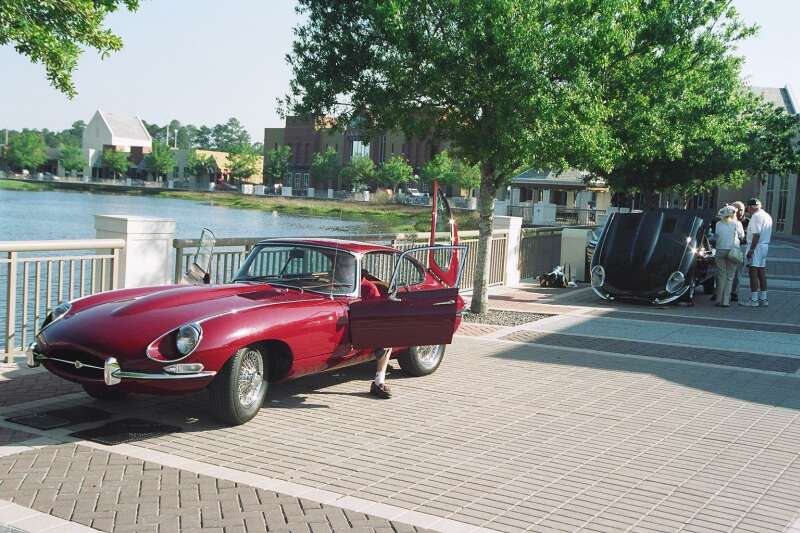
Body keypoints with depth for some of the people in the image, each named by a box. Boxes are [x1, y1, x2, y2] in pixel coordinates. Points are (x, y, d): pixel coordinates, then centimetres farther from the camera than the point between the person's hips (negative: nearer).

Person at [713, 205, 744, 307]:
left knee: (721, 276, 8)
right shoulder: (737, 224, -2)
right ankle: (726, 301, 1)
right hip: (733, 252, -2)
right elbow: (742, 237, 8)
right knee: (730, 277, 4)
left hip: (720, 251, 2)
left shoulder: (718, 224, 2)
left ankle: (719, 300, 6)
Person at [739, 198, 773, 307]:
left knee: (753, 273, -7)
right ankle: (763, 299, 16)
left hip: (756, 246, -10)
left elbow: (756, 235, -20)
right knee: (761, 273, 13)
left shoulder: (756, 216, -13)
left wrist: (751, 249, -20)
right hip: (765, 246, 10)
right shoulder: (767, 216, 17)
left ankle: (753, 300, -7)